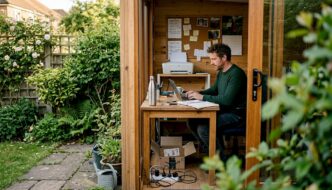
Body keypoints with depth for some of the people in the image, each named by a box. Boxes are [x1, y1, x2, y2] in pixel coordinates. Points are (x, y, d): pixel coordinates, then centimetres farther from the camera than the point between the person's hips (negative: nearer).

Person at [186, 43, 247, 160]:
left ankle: (221, 160, -5)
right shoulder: (221, 72, 10)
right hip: (224, 110, 9)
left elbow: (227, 100, -27)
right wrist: (197, 93, 5)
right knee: (192, 122, -1)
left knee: (203, 128, -24)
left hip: (235, 113, -9)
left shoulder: (236, 74, -19)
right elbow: (214, 90, 24)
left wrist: (202, 97, -22)